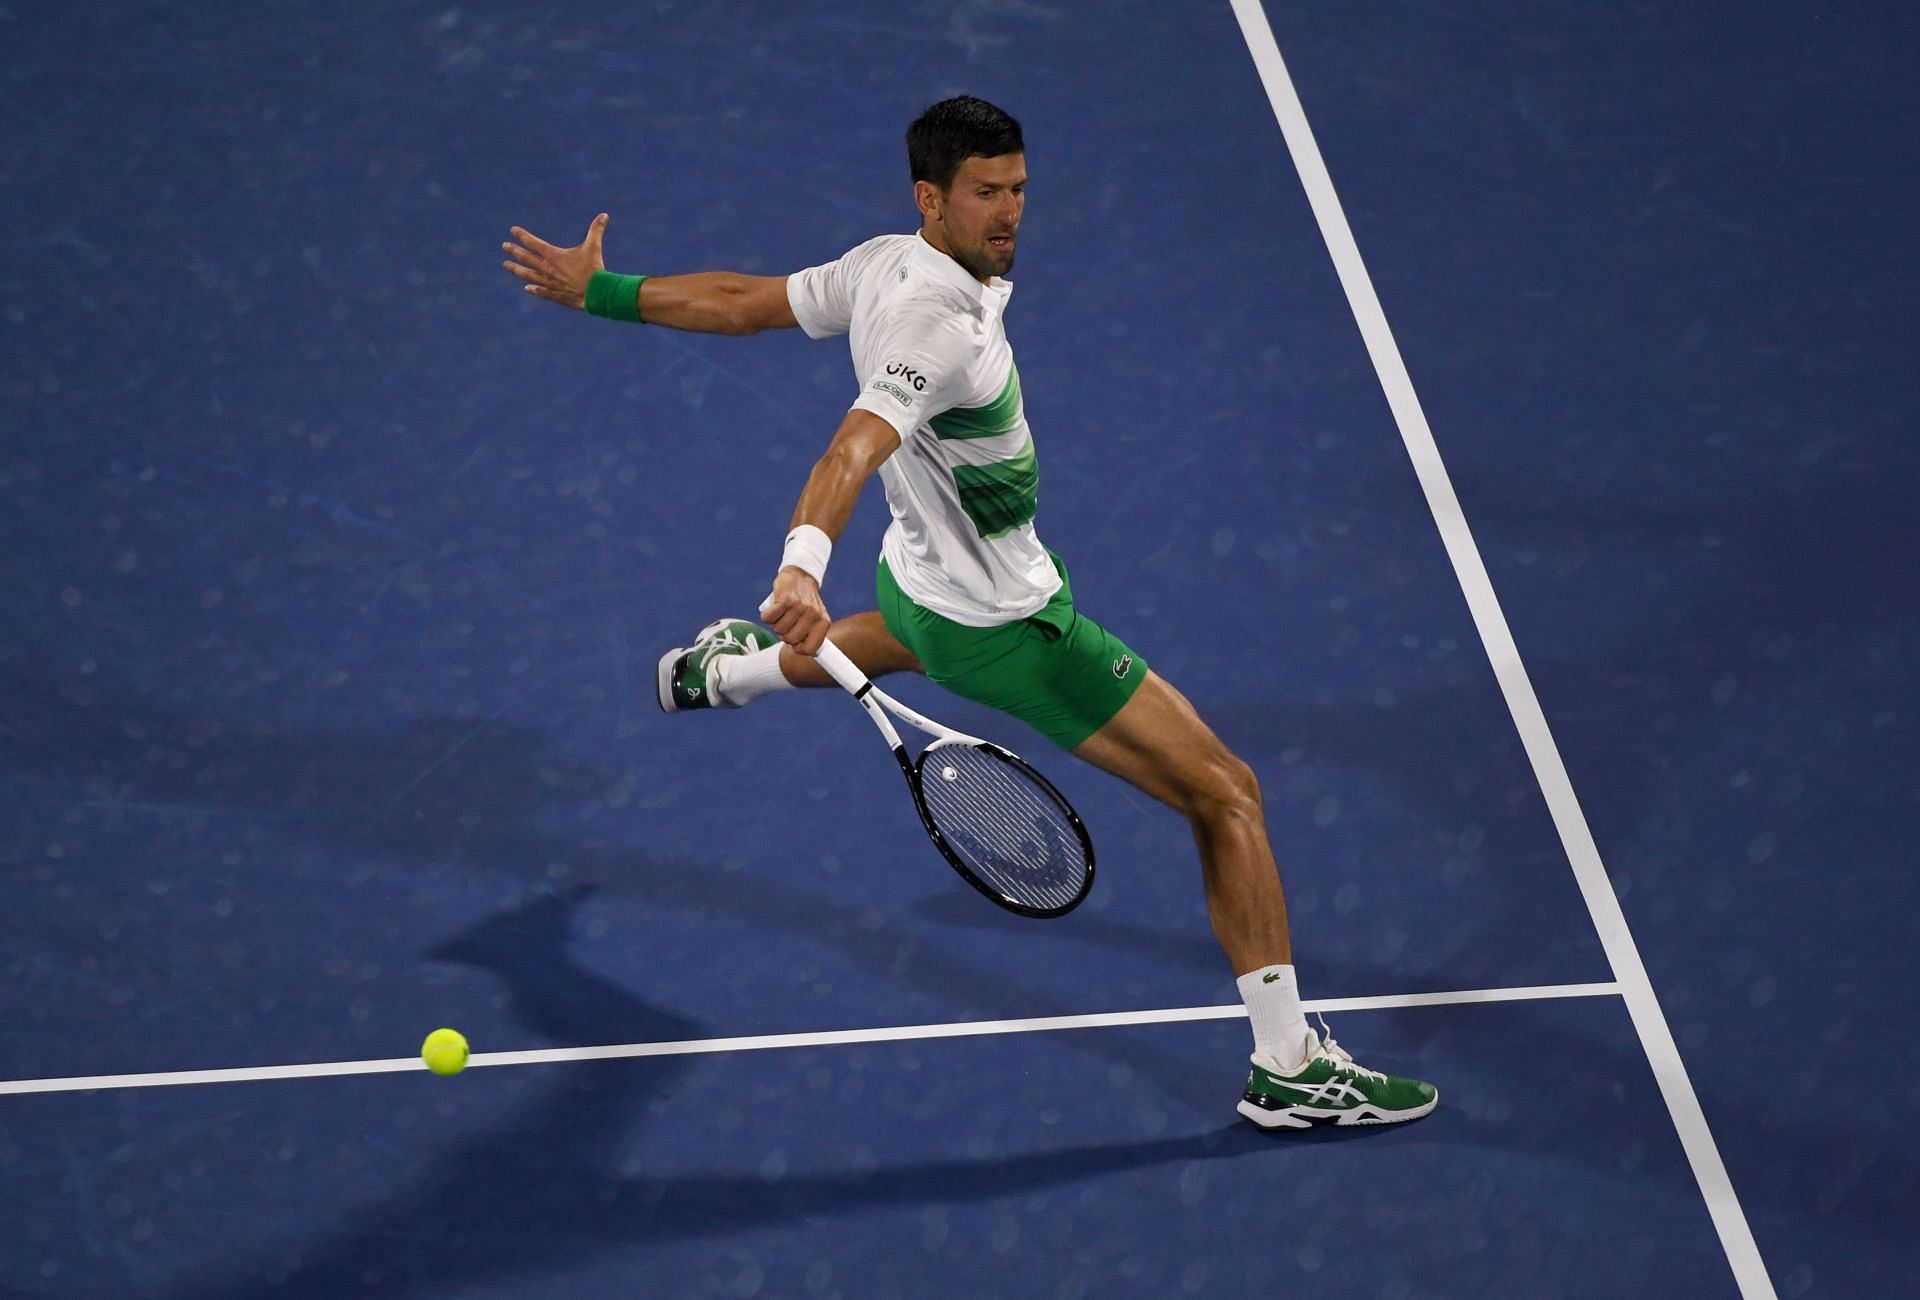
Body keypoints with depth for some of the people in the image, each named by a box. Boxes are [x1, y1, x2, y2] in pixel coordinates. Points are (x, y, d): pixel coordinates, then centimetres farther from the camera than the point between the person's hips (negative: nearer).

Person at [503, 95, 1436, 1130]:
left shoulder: (881, 263, -8)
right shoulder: (941, 327, -33)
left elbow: (736, 302, 1)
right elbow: (855, 448, -47)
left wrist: (600, 290, 13)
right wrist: (802, 564, -63)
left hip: (919, 574, 10)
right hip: (1008, 629, -10)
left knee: (901, 637, 49)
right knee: (1225, 796, -10)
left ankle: (717, 672, 74)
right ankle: (1287, 1066, -8)